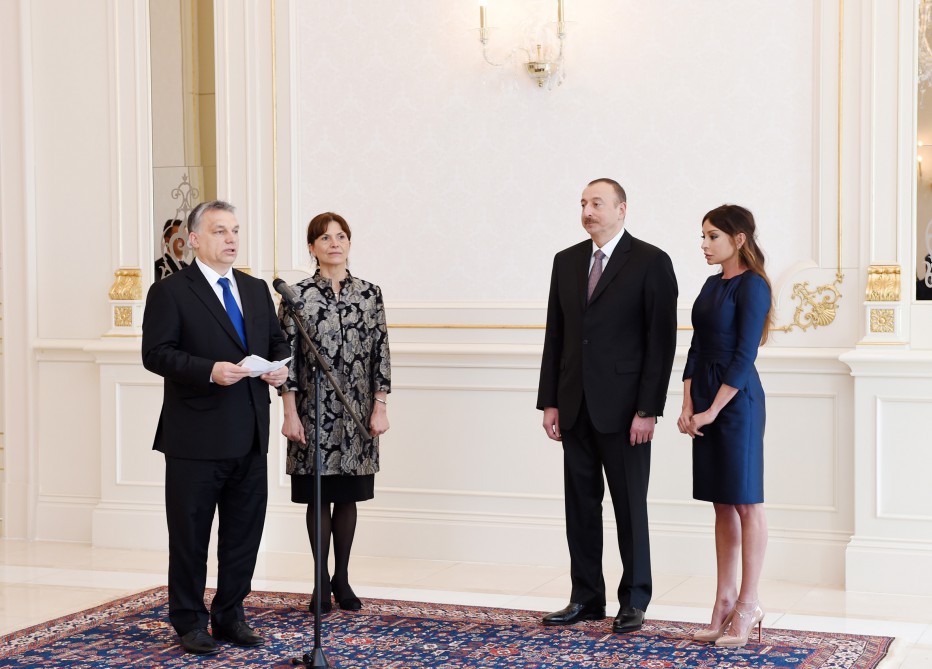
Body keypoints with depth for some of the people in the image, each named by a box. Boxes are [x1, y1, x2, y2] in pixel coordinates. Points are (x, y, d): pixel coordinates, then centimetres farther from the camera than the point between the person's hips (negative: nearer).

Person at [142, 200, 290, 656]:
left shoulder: (256, 290, 15)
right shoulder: (170, 292, -5)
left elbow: (277, 341, 20)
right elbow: (156, 353, -13)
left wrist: (280, 366, -2)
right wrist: (209, 371, -24)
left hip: (250, 438, 6)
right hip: (197, 439, -6)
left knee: (244, 532, 11)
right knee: (190, 535, 5)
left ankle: (230, 617, 24)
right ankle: (190, 622, 17)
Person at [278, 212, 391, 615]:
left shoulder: (369, 293, 3)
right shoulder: (297, 295, -3)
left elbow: (380, 354, 4)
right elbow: (287, 356, -3)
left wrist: (380, 408, -1)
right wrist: (290, 413, -8)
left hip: (356, 413, 2)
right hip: (314, 411, -2)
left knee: (347, 497, 9)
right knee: (319, 497, 5)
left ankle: (342, 578, 20)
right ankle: (322, 582, 16)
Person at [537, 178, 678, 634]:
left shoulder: (651, 262, -6)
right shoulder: (567, 261, 11)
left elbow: (661, 341, -9)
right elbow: (555, 335, 12)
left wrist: (648, 410, -14)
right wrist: (549, 401, 6)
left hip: (623, 408, -5)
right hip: (575, 407, 5)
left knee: (630, 506, 4)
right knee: (581, 505, 10)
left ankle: (633, 601, 14)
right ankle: (586, 598, 19)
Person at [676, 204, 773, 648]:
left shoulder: (752, 285, -11)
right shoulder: (713, 284, 13)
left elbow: (744, 355, -15)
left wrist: (713, 410, -14)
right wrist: (687, 406, 4)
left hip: (736, 400, -8)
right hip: (705, 401, 8)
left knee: (745, 503, -1)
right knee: (721, 504, 11)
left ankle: (748, 603, 6)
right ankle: (725, 599, 17)